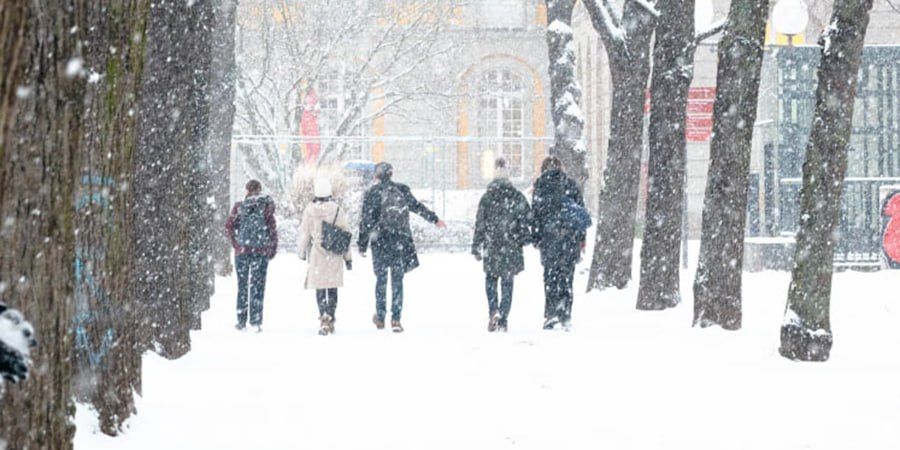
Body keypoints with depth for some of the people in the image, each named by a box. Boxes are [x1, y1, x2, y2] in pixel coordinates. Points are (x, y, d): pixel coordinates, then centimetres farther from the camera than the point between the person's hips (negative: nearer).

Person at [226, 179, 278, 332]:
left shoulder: (239, 206, 1)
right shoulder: (267, 206, -4)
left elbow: (229, 226, -3)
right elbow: (272, 228, -5)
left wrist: (235, 244, 3)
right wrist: (273, 248, 4)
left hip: (242, 250, 1)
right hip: (261, 251, -1)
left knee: (242, 285, 12)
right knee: (258, 285, 2)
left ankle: (241, 321, 13)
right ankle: (256, 321, -2)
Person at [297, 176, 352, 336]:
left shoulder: (310, 211, -6)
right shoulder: (337, 210, -6)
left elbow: (304, 234, 2)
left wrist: (302, 253, 18)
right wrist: (348, 257, 8)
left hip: (317, 255, -1)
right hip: (335, 256, 1)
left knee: (320, 289, 5)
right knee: (332, 289, 12)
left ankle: (323, 318, -11)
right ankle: (330, 320, 12)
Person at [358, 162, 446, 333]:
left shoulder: (372, 193, -4)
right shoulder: (402, 190, 3)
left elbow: (366, 221, -4)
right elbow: (417, 207, 14)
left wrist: (362, 246, 2)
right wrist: (435, 219, 29)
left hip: (380, 241, -2)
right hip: (401, 241, 2)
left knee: (381, 279, 11)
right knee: (397, 280, 5)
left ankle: (380, 318, 16)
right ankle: (396, 319, 0)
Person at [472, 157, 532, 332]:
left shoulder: (487, 198, -4)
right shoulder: (517, 197, -2)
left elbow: (480, 225, -3)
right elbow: (528, 219, -1)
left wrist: (476, 248, 3)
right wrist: (525, 239, 11)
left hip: (492, 247, 0)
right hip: (512, 248, 0)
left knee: (491, 279, 16)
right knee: (507, 282, 7)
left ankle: (493, 311, -4)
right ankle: (503, 320, 2)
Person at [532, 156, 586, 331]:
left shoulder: (540, 184, 2)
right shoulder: (571, 184, 9)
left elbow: (536, 212, -2)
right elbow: (581, 210, 8)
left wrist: (536, 238, 2)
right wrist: (582, 237, 11)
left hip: (549, 234, -2)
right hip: (571, 235, 2)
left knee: (550, 275, 4)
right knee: (566, 275, 8)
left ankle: (551, 313, -7)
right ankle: (565, 316, 4)